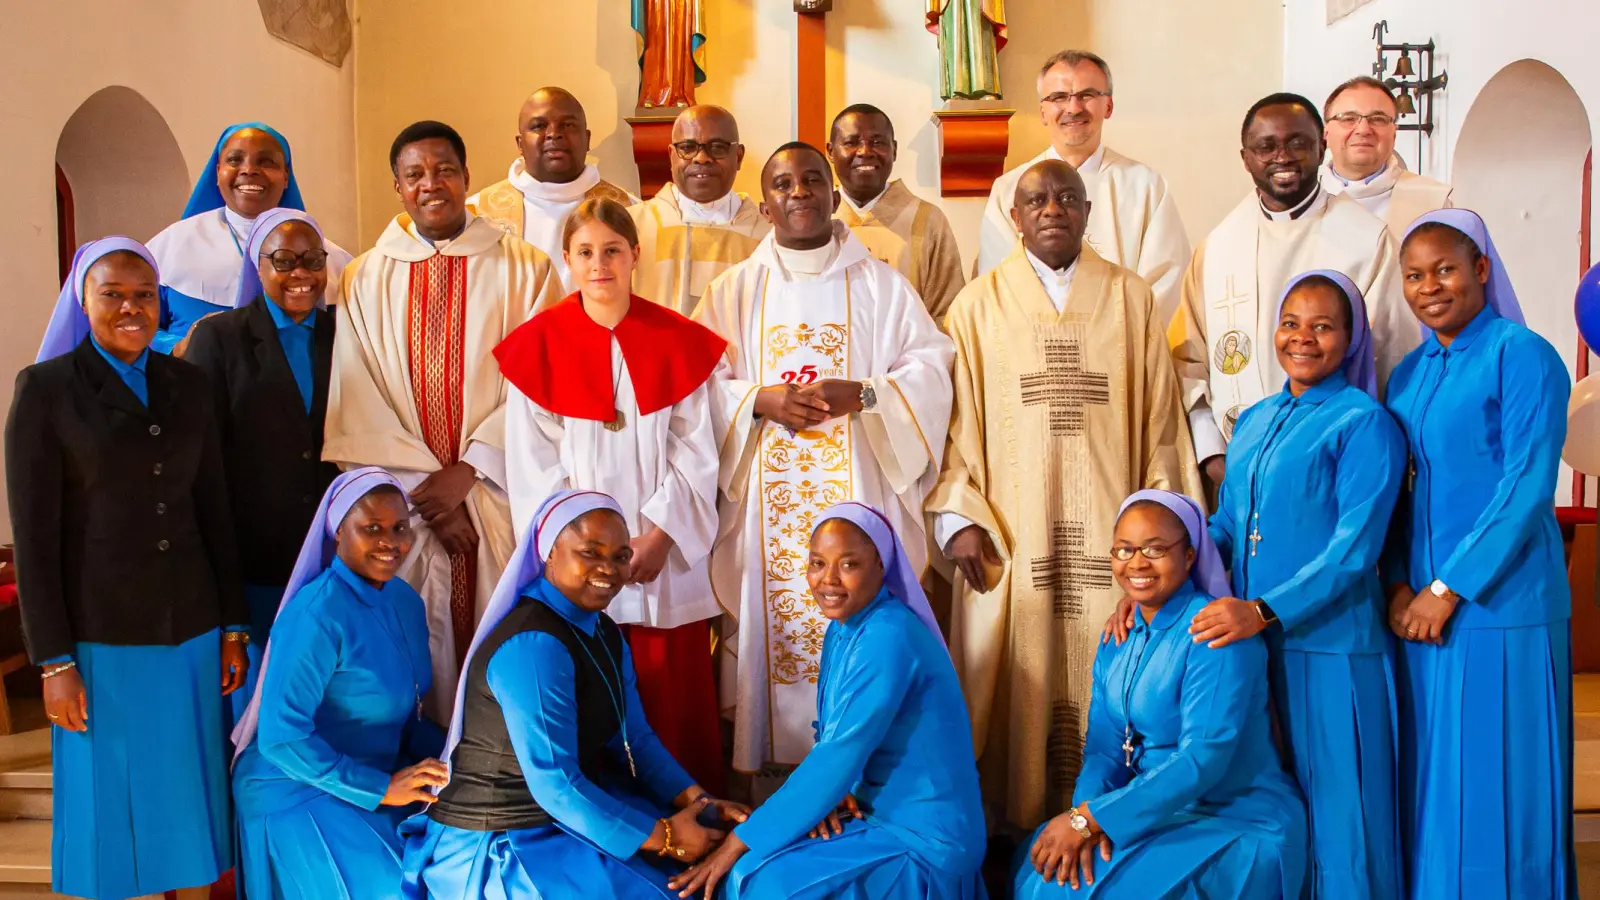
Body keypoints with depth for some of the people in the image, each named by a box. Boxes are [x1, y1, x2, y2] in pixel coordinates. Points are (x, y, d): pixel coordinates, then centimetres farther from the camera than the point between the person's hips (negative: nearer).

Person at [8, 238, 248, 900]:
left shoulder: (188, 385, 7)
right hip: (100, 637, -3)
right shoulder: (45, 388, -4)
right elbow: (33, 537, -6)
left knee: (191, 799, 11)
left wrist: (233, 628, 8)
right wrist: (54, 663, -9)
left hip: (192, 630, 4)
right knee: (110, 804, 8)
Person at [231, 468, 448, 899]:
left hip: (375, 780, 7)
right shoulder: (318, 615, -23)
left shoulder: (406, 601, 2)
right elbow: (281, 738, -25)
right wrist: (381, 788, -25)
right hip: (297, 792, -7)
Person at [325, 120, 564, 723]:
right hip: (404, 503, 1)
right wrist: (425, 489, -9)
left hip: (502, 497, -1)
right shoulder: (366, 279, 7)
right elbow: (357, 405, 1)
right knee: (419, 644, 4)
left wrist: (466, 473, -11)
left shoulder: (525, 269, 4)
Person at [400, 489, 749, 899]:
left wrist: (697, 800, -7)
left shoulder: (603, 634, 3)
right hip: (497, 845, -9)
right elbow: (554, 786, -28)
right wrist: (661, 837, -22)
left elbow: (634, 738, 7)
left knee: (711, 857, 6)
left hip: (575, 805, 9)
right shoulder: (533, 646, -26)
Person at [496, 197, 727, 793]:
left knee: (674, 699, 3)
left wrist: (658, 536, -9)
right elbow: (533, 463, -1)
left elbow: (694, 453, 2)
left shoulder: (678, 341, 4)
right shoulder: (539, 344, 2)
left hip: (667, 556, 1)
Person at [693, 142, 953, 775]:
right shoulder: (733, 291, 12)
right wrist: (760, 400, -12)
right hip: (766, 505, 1)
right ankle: (771, 768, 7)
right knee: (771, 621, -2)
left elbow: (929, 371, 2)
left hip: (859, 496, -1)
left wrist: (861, 395, -14)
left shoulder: (883, 285, 10)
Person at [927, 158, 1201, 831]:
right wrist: (958, 517, -7)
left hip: (1108, 535, 1)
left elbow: (1160, 420, 7)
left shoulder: (1131, 299, 8)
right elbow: (956, 422, 2)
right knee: (1019, 695, 2)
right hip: (1010, 539, -1)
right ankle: (1017, 830, 15)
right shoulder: (979, 305, 6)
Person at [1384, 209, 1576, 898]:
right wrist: (1399, 586, -1)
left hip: (1503, 603, -6)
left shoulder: (1522, 356, -8)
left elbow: (1528, 488, -14)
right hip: (1423, 607, 6)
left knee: (1500, 782, 3)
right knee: (1432, 779, 13)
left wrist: (1448, 590, -15)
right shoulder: (1408, 374, 11)